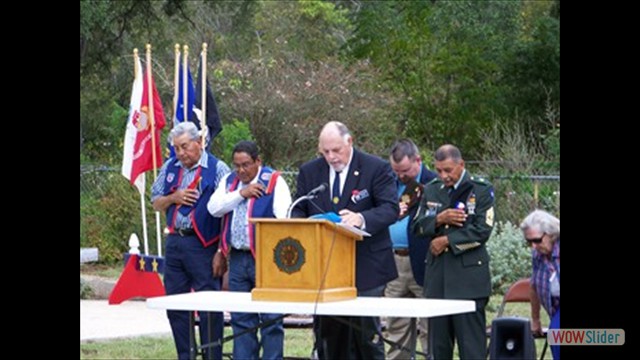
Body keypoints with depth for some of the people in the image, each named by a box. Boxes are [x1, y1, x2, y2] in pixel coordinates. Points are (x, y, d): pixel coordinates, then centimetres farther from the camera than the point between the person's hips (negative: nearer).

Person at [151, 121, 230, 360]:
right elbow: (156, 203, 19)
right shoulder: (170, 168, 12)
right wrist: (173, 198, -4)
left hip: (203, 244, -6)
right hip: (174, 242, 6)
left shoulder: (217, 169, -6)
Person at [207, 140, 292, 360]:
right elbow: (214, 208, 2)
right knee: (241, 319, 9)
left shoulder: (274, 181, -4)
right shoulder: (229, 182, 14)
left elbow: (285, 218, -12)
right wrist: (241, 194, -6)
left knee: (271, 319, -4)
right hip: (238, 258, 5)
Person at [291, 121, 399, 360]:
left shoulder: (377, 169, -4)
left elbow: (391, 209, -12)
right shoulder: (309, 172, 9)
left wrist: (362, 218, -31)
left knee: (367, 336, -1)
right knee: (328, 337, 6)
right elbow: (298, 212, 12)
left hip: (365, 268, -4)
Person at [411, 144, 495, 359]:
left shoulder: (481, 190, -2)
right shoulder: (431, 190, 14)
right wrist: (439, 219, -9)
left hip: (468, 275, -5)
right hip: (437, 275, 5)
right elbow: (417, 226, 10)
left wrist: (447, 240, -9)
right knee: (438, 343, 8)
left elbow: (482, 231, -11)